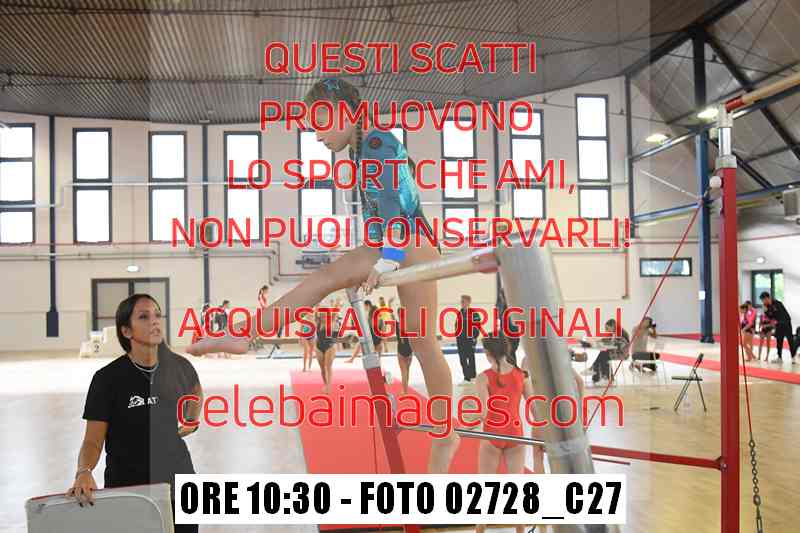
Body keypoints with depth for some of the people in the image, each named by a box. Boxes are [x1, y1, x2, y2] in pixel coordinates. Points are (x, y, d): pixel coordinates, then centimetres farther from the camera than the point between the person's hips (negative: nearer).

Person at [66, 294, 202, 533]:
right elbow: (93, 442, -13)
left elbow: (196, 390, 21)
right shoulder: (108, 378, -13)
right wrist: (83, 472, -31)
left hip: (176, 480, 3)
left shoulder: (178, 367, -3)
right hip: (127, 487, -3)